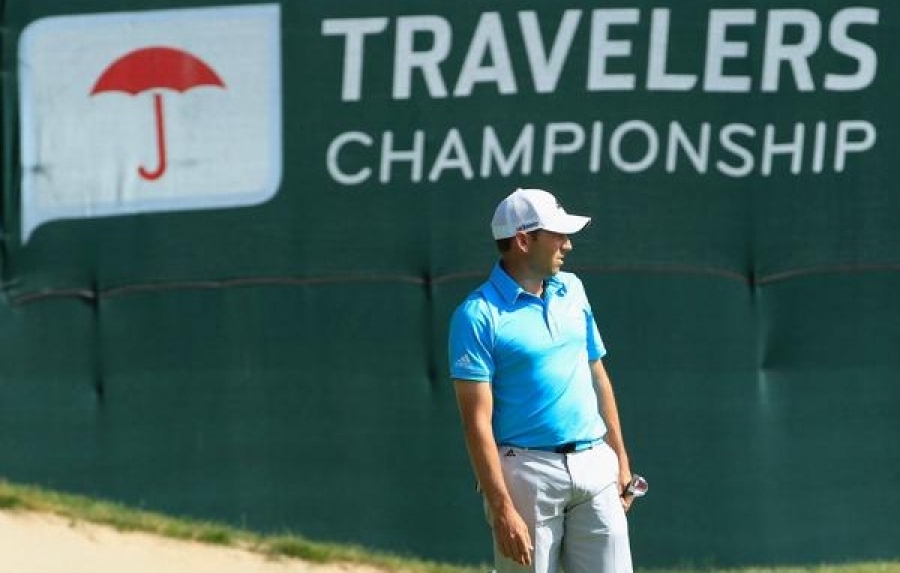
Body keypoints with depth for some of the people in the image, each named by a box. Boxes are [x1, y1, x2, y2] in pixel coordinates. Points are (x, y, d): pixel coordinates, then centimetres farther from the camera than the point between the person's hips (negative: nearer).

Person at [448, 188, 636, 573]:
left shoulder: (571, 290, 12)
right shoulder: (478, 315, -9)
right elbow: (477, 421, -12)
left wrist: (621, 460, 16)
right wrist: (502, 509, -18)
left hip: (595, 468, 6)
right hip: (528, 471, -6)